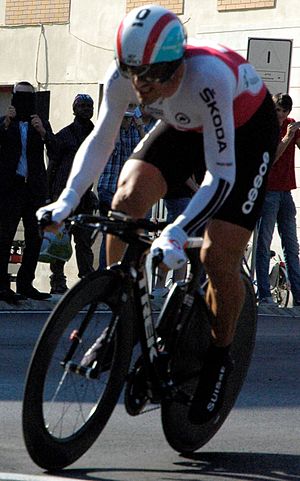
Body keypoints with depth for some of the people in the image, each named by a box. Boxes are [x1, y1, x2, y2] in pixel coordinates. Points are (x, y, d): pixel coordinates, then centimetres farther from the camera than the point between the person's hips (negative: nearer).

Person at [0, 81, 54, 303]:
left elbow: (55, 149, -4)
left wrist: (43, 132, -21)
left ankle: (26, 284, 14)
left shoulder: (42, 125, 11)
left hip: (35, 188, 4)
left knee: (35, 237, 5)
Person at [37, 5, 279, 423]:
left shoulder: (207, 78, -43)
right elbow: (101, 139, -13)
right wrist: (68, 199, -28)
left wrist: (176, 233, -51)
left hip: (247, 128, -5)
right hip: (185, 124, 5)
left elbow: (222, 174, -41)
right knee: (127, 199, -20)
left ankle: (219, 357, 12)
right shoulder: (123, 75, -27)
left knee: (218, 257, -14)